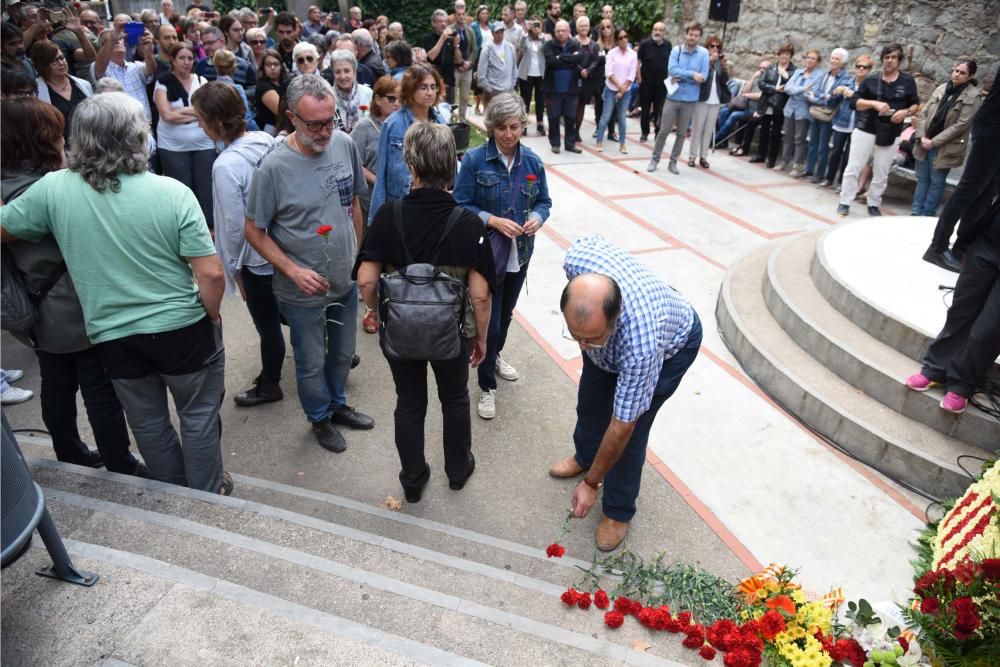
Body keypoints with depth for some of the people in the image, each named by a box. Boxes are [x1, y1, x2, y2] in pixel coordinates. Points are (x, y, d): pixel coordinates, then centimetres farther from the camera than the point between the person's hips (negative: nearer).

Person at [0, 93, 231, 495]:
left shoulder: (53, 189, -11)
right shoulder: (172, 192, -18)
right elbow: (211, 274, -19)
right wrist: (212, 317, 0)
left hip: (112, 336, 3)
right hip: (181, 329, -2)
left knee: (148, 423, 23)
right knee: (198, 416, 18)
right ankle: (207, 499, 34)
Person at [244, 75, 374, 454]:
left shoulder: (345, 145, -9)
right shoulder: (274, 167, -22)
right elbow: (254, 231, -12)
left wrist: (357, 254, 10)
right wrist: (293, 270, -20)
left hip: (346, 279, 5)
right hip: (303, 290, -4)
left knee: (343, 353, 23)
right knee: (312, 363, 15)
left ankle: (337, 404, 49)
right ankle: (320, 418, 41)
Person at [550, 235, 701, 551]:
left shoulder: (642, 346, -48)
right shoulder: (578, 257, -39)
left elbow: (621, 427, -34)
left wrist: (590, 484, -20)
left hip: (671, 345, -5)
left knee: (631, 430, -6)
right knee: (590, 399, 18)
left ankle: (618, 511, 19)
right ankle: (585, 456, 49)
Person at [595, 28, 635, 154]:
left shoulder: (633, 54, 1)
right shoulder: (612, 53, -2)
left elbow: (632, 75, -1)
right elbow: (608, 72, -8)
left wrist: (623, 89, -8)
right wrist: (619, 85, -13)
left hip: (626, 91, 1)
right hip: (611, 89, -1)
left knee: (622, 118, 5)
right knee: (606, 116, -2)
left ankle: (622, 144, 9)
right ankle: (600, 141, 5)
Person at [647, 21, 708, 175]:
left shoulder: (703, 53, -3)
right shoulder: (676, 50, -3)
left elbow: (703, 77, -11)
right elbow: (672, 70, -16)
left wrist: (681, 78, -14)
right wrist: (692, 74, -20)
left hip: (690, 100, 1)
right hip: (673, 97, -1)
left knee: (681, 133, 9)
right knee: (663, 131, 3)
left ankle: (673, 161, 20)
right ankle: (655, 159, 16)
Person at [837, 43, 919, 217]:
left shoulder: (908, 81, 3)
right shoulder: (871, 80, 2)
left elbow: (916, 105, 9)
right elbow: (854, 101, -5)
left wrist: (906, 112, -13)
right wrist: (874, 103, -20)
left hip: (890, 135, 1)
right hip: (865, 130, -1)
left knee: (881, 173, 8)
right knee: (853, 168, -1)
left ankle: (873, 204, 21)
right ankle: (845, 202, 9)